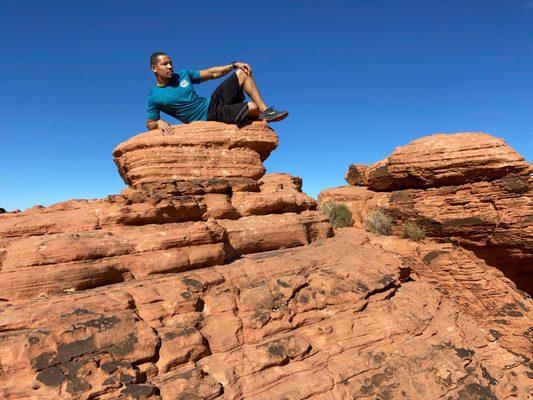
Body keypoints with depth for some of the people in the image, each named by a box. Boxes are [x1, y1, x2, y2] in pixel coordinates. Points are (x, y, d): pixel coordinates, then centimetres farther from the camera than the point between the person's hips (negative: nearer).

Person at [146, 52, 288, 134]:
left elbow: (212, 73, 12)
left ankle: (265, 111, -1)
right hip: (210, 117, -7)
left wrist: (234, 65, 4)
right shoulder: (154, 97, -6)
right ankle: (262, 116, 14)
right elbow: (149, 124, -1)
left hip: (213, 102, 7)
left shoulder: (183, 74, 9)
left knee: (243, 73, 2)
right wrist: (159, 122, -25)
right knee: (252, 107, -24)